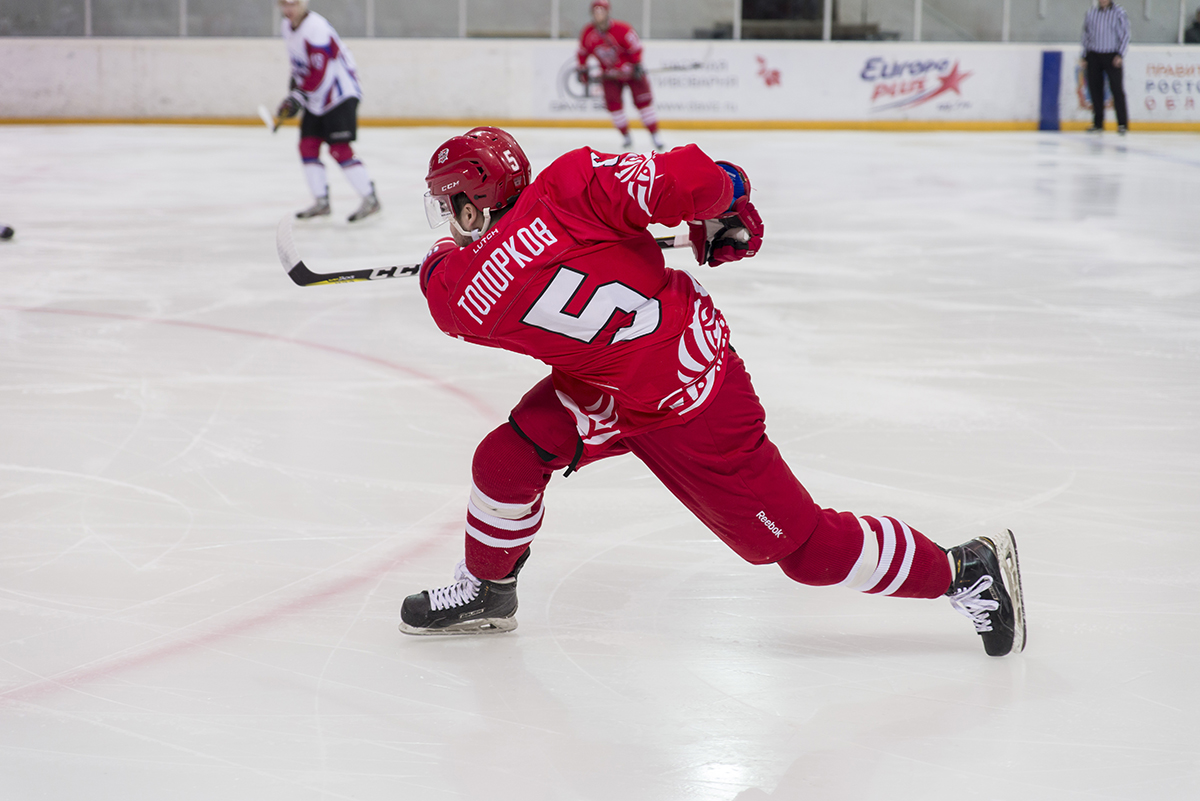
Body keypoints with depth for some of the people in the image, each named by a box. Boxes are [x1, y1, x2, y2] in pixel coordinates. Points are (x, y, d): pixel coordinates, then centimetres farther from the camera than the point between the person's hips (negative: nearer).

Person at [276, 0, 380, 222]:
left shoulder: (316, 28, -22)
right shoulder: (287, 26, 8)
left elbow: (319, 72, -27)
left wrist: (297, 97, -23)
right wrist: (293, 90, 17)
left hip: (340, 95, -10)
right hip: (316, 99, 10)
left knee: (339, 149, -14)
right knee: (308, 146, 5)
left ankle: (370, 199, -7)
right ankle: (321, 202, 13)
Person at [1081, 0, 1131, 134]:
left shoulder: (1119, 13, -1)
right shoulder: (1090, 13, 9)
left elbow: (1125, 35, -1)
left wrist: (1120, 55, -10)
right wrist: (1085, 56, 11)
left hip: (1112, 56, -3)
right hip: (1094, 56, 3)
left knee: (1117, 88, -6)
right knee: (1095, 89, 2)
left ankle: (1122, 124, 0)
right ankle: (1097, 124, 11)